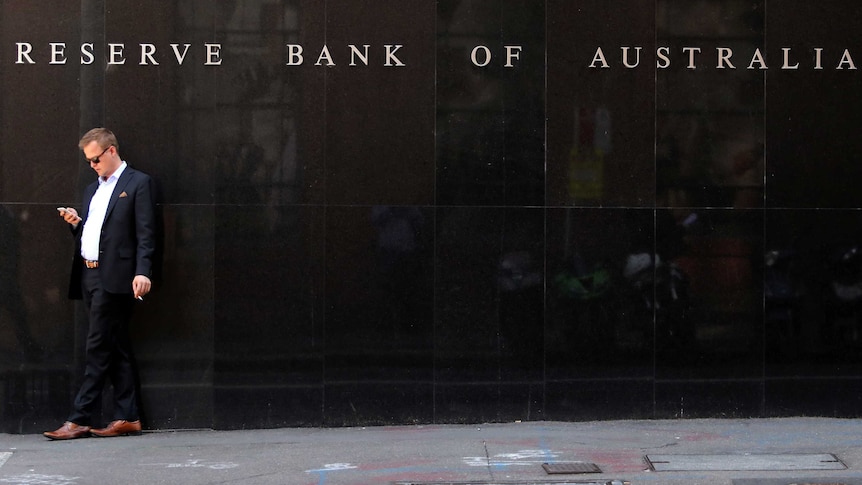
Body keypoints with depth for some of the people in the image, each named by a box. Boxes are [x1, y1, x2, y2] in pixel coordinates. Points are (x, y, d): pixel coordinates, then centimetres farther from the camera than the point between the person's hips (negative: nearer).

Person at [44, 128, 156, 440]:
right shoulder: (93, 190, 23)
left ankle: (79, 420, -8)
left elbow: (145, 233, -9)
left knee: (99, 348, -8)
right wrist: (76, 223, 3)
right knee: (116, 348, 7)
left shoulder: (138, 183, -1)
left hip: (114, 277, -7)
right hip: (89, 275, 8)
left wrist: (142, 272, -19)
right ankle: (127, 418, 8)